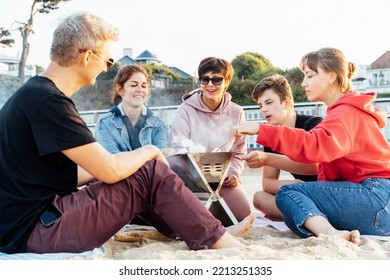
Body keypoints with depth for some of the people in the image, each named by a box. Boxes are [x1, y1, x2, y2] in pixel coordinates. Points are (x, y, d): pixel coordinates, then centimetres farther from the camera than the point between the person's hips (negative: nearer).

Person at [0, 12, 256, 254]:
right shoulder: (47, 101, -20)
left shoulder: (34, 94, 12)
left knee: (143, 172, 12)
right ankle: (220, 242, -2)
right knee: (151, 173, -13)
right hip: (32, 233, -10)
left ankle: (211, 231, 13)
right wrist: (149, 151, -1)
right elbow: (110, 170, -21)